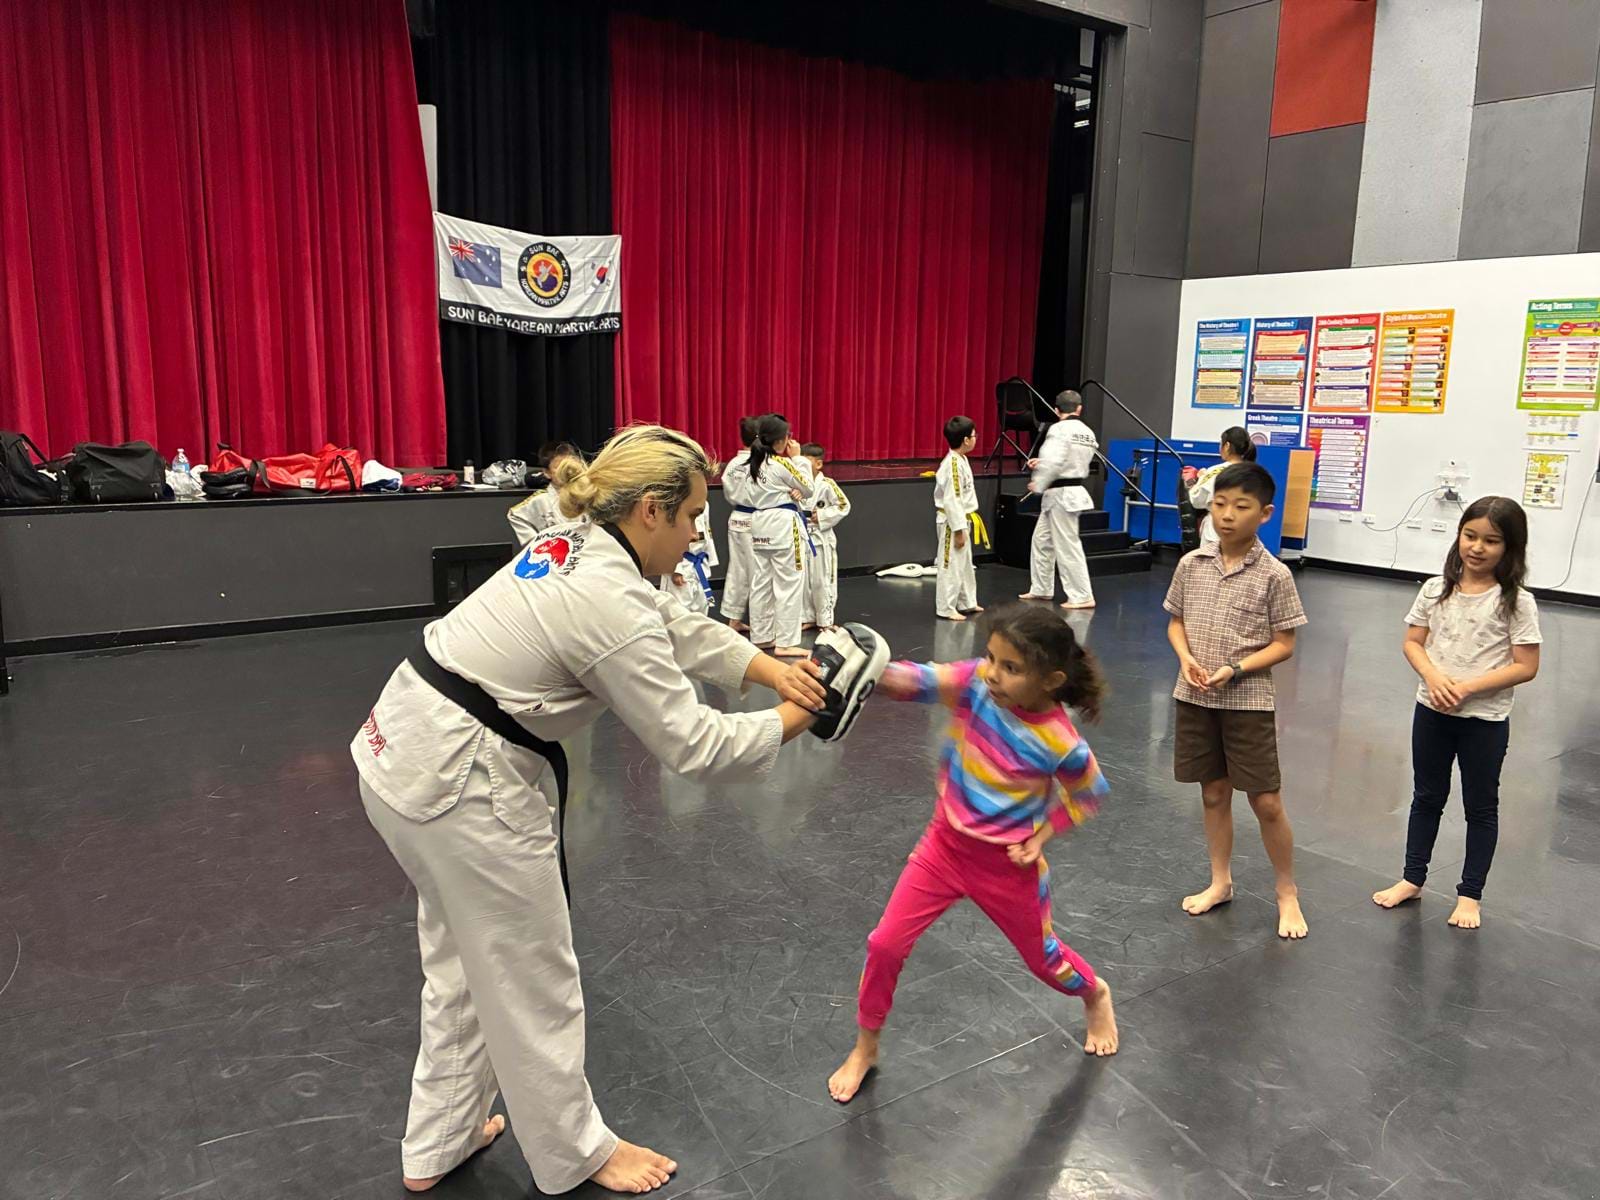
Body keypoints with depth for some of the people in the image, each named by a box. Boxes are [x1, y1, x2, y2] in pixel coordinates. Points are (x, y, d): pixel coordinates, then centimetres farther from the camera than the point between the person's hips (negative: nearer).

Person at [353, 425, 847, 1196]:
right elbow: (689, 744, -17)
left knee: (464, 957, 25)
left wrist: (771, 668, 4)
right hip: (465, 785, -10)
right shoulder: (610, 602, -22)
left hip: (400, 755, 10)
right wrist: (786, 724, -3)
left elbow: (675, 628, 14)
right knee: (532, 979, 11)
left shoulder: (577, 548, 5)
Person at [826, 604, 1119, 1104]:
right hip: (945, 845, 2)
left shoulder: (1061, 742, -23)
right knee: (885, 945, 0)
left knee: (1042, 956, 21)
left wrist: (1043, 833, -11)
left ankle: (1095, 994, 58)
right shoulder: (976, 682, -20)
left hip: (1009, 865, -2)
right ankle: (865, 1048, 26)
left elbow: (1089, 793, -4)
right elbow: (920, 681, -34)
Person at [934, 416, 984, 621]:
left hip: (962, 520, 10)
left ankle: (967, 602, 32)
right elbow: (952, 500, -24)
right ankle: (946, 608, 5)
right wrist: (958, 530, -22)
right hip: (952, 522, -10)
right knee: (951, 565, -3)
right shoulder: (953, 464, -22)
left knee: (965, 563, 19)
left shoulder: (961, 460, 9)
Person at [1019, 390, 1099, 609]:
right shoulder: (1088, 433, 10)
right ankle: (1041, 589, 27)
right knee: (1042, 539, 18)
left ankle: (1082, 596, 2)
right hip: (1074, 490, 9)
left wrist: (1038, 484, -12)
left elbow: (1053, 461, -27)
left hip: (1060, 494, -9)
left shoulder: (1059, 429, -16)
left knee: (1067, 546, -3)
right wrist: (1041, 463, 14)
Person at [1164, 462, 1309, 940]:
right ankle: (1221, 882, 31)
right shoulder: (1192, 564, 0)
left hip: (1248, 700, -3)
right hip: (1195, 698, 3)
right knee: (1213, 793, 15)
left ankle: (1287, 892, 23)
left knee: (1266, 801, 2)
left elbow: (1283, 644, -6)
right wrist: (1186, 658, -11)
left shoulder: (1274, 574, -10)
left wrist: (1235, 670, -19)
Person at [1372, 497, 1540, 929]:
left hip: (1486, 719, -3)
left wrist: (1467, 687, -21)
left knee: (1481, 807, 12)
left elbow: (1525, 667, -13)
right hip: (1432, 711, 3)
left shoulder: (1516, 602, -12)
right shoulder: (1437, 589, -2)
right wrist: (1434, 679, -17)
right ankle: (1413, 878, 31)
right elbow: (1413, 643, 1)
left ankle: (1470, 894, 25)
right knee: (1427, 797, 17)